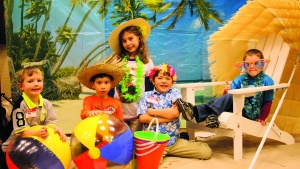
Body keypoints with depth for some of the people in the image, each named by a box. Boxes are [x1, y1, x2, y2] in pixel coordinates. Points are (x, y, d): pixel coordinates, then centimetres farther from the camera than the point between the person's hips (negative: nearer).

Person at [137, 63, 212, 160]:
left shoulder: (175, 93, 6)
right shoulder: (147, 96, 6)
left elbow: (175, 113, -11)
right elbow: (142, 118, -8)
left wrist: (152, 111, -6)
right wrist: (168, 117, -10)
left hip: (173, 141, 2)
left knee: (206, 151, -6)